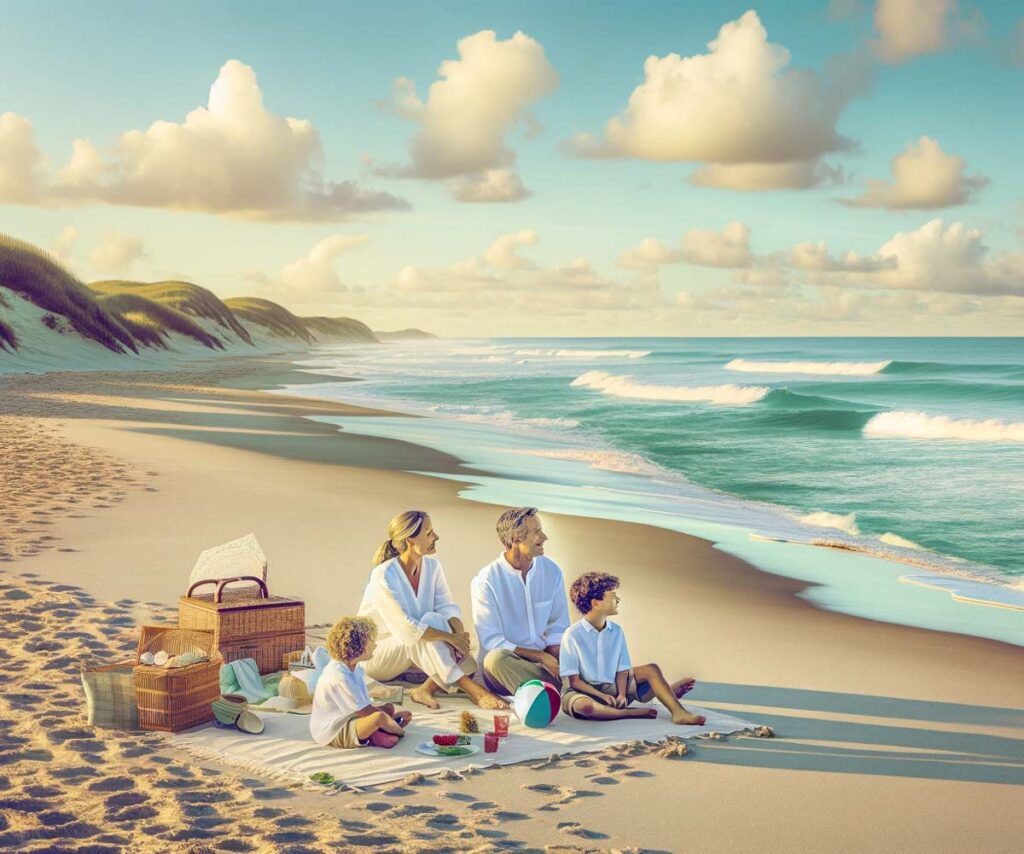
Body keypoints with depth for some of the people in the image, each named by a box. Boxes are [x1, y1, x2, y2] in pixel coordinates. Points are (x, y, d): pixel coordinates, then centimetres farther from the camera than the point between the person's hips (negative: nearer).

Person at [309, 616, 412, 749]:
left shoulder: (355, 668, 6)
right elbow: (364, 710, -23)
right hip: (333, 733, -11)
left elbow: (364, 705, 7)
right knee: (380, 717, -32)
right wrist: (390, 718, -13)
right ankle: (400, 731, -3)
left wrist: (392, 715, -2)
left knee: (389, 708, 16)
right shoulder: (340, 677, -27)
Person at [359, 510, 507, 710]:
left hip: (415, 649, 6)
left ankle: (427, 689, -27)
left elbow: (447, 606, -9)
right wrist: (450, 637, -30)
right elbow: (405, 629, -30)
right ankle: (474, 691, -36)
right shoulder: (384, 575, -25)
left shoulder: (432, 566, -3)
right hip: (374, 654, -6)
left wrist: (460, 633, -30)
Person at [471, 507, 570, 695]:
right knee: (496, 658, -39)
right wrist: (540, 656, -18)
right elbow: (492, 641, -11)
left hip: (544, 659, 4)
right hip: (506, 665, -4)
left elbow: (559, 625, 13)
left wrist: (554, 655, -10)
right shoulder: (486, 581, -8)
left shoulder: (552, 571, 6)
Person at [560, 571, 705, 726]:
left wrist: (622, 695, -15)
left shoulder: (616, 631, 4)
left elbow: (622, 670, 4)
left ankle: (678, 712, -19)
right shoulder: (573, 635, -12)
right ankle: (631, 713, -27)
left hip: (612, 687, 6)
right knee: (584, 706, -42)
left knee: (651, 669, -8)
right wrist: (602, 696, -22)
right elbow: (574, 680, -12)